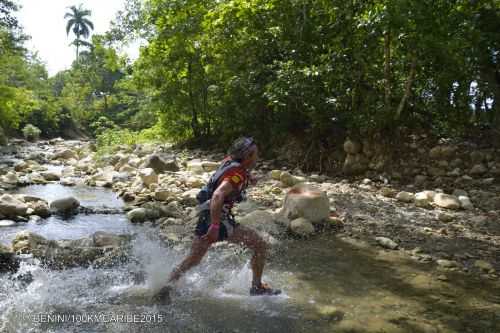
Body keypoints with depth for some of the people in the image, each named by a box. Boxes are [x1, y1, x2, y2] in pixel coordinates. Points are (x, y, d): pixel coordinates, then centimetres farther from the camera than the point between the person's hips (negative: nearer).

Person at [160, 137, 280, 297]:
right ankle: (257, 287, 9)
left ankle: (166, 286, 26)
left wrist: (247, 177, 28)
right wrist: (215, 226, -35)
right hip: (217, 220, -9)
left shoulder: (229, 161, 7)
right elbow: (217, 196, -33)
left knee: (192, 261, 19)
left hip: (206, 218, 9)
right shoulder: (237, 174, -19)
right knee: (260, 246, -1)